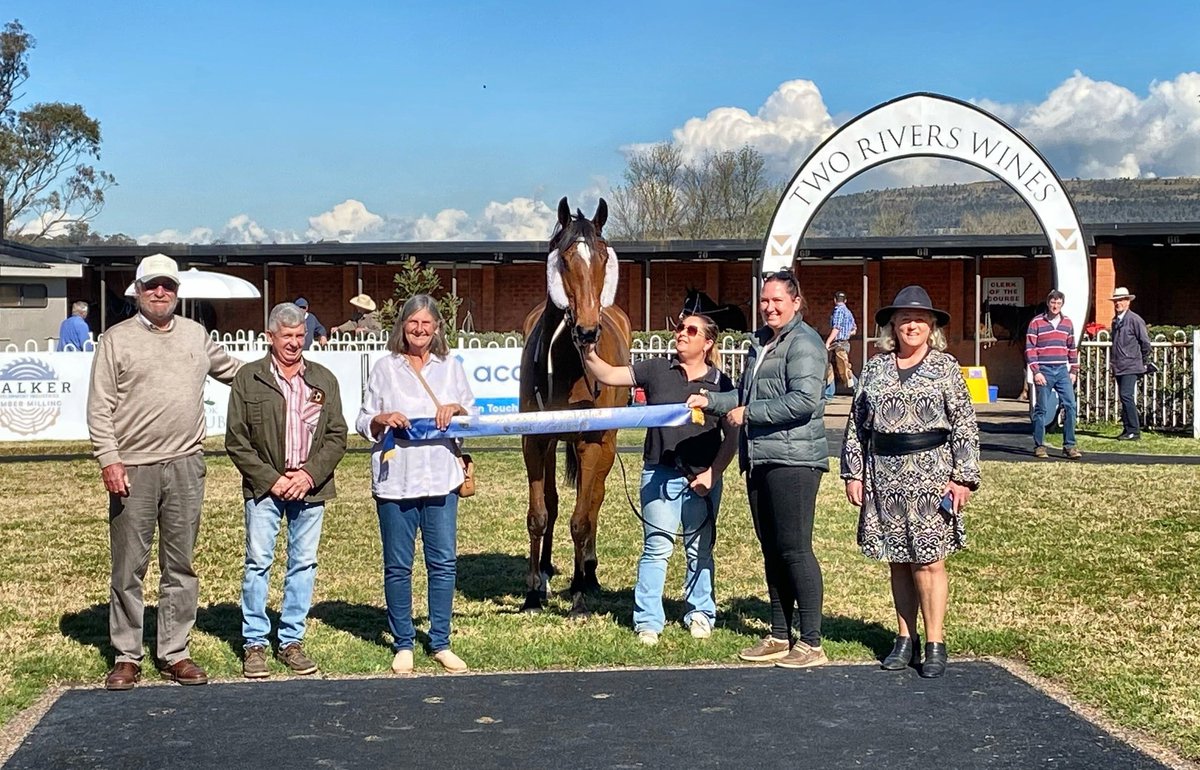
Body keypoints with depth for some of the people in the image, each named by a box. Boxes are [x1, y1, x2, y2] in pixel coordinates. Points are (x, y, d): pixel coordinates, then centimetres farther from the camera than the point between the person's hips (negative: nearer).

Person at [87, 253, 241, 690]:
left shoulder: (196, 335, 12)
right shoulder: (117, 340, 0)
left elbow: (233, 370, 28)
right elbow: (100, 408, -4)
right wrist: (109, 460, -12)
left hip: (185, 467, 3)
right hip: (132, 470, -3)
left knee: (180, 567, 8)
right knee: (128, 568, 4)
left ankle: (174, 654, 17)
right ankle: (127, 657, 14)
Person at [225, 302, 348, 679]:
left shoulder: (324, 380, 8)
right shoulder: (249, 379, 0)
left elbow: (337, 436, 5)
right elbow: (236, 440, -2)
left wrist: (310, 474, -9)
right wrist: (271, 479, -10)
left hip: (310, 488, 3)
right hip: (263, 488, -2)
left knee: (304, 564, 7)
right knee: (258, 563, 0)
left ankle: (291, 641, 17)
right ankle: (255, 644, 10)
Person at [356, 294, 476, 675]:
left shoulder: (451, 366, 9)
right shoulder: (385, 368, 4)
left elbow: (474, 416, 12)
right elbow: (363, 422, 6)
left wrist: (456, 409, -9)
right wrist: (382, 420, -15)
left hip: (442, 477, 2)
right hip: (395, 480, -1)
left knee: (443, 562, 4)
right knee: (397, 565, 5)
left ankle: (441, 643, 15)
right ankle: (403, 644, 17)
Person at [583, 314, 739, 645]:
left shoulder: (721, 383, 1)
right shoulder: (656, 370, 3)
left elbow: (731, 436, 2)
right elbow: (609, 375, -3)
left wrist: (713, 472, -7)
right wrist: (588, 354, -21)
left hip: (702, 478, 1)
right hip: (660, 473, -1)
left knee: (700, 549, 11)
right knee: (657, 547, -2)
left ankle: (700, 613, 26)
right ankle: (648, 621, 6)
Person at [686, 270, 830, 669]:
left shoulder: (804, 342, -10)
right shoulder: (760, 343, 18)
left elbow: (804, 400, -21)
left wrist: (748, 413, -15)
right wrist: (710, 401, 9)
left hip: (793, 460, -9)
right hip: (760, 459, 9)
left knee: (795, 548, -6)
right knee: (772, 549, 14)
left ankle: (811, 643, 2)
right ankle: (779, 637, 23)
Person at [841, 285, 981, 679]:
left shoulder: (946, 367, 2)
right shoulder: (875, 368, 9)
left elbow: (964, 426, -1)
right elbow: (857, 424, 11)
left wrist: (963, 477, -7)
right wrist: (853, 473, 5)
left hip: (931, 474, -3)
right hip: (885, 476, 3)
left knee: (928, 559, -3)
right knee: (898, 561, 9)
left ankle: (935, 643, 5)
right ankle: (905, 639, 19)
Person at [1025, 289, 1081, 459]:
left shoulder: (1067, 323, 11)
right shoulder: (1036, 322, -3)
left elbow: (1072, 348, 17)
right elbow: (1030, 348, -6)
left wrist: (1074, 371, 12)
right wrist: (1036, 372, -12)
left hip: (1062, 371, 4)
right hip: (1044, 371, -4)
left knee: (1070, 406, -5)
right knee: (1041, 409, 2)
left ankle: (1069, 445, 1)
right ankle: (1039, 446, 10)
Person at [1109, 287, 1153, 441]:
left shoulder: (1134, 319, -8)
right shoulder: (1115, 321, 15)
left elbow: (1145, 342, -6)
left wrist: (1144, 362, 2)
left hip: (1131, 366, -8)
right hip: (1118, 367, 8)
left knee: (1126, 395, -15)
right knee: (1124, 397, 9)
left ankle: (1134, 431, -12)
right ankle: (1127, 430, 13)